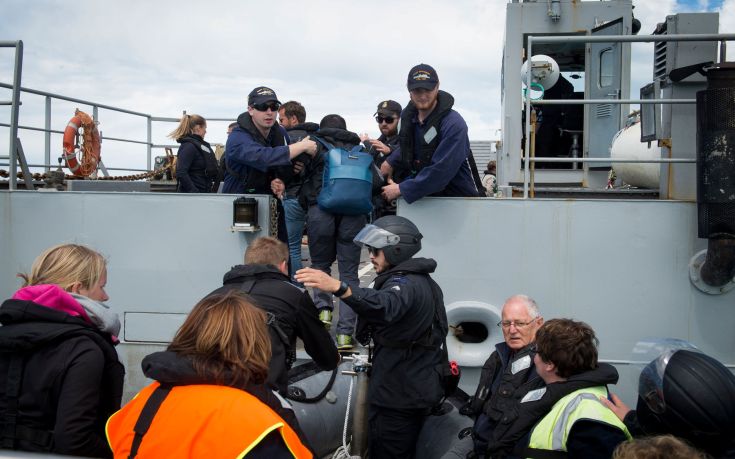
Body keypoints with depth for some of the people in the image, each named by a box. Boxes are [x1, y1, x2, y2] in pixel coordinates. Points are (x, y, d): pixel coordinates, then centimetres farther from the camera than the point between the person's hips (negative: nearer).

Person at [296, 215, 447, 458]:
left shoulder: (406, 283, -21)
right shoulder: (422, 281, 14)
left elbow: (384, 306, -44)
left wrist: (338, 287, -58)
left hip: (398, 396, -11)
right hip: (418, 390, 11)